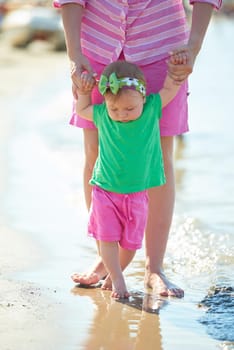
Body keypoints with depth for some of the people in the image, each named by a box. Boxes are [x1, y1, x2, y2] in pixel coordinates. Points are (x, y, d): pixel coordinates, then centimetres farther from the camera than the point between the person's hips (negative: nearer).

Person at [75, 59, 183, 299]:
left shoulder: (152, 109, -8)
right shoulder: (102, 115, -6)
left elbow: (171, 87, 1)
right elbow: (81, 110, 14)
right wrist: (84, 91, -1)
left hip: (137, 193, 1)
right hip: (105, 191, 0)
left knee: (130, 242, 8)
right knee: (108, 239, -4)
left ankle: (112, 274, 27)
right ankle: (117, 281, 7)